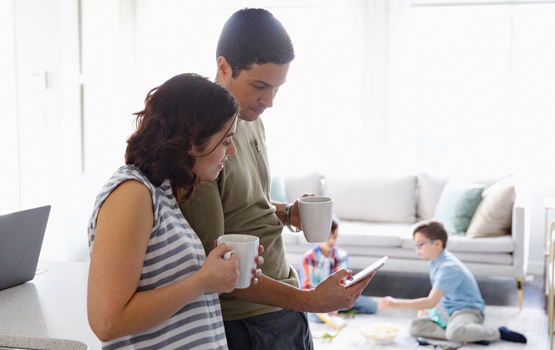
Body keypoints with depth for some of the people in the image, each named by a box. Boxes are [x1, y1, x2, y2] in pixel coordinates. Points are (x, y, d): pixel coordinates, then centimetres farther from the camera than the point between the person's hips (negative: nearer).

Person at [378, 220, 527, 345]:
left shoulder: (448, 267, -23)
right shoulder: (435, 262, 7)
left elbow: (431, 302, -28)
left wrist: (396, 304, -30)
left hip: (467, 311, -10)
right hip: (447, 310, 10)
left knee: (454, 332, -41)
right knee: (415, 325, -10)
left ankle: (498, 333, -14)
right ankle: (468, 336, -20)